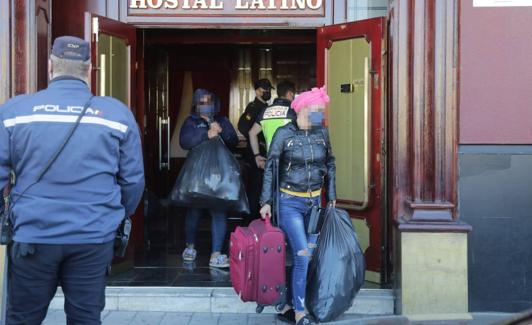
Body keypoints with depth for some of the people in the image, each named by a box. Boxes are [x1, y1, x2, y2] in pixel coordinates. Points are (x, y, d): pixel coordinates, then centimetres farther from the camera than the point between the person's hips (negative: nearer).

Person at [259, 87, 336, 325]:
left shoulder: (322, 133, 4)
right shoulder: (284, 134, -8)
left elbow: (330, 165, 15)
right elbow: (270, 168, -4)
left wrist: (331, 198, 15)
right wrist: (266, 202, -6)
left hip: (314, 202, 5)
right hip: (290, 202, -4)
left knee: (298, 255, 7)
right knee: (303, 255, -11)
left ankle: (288, 305, 20)